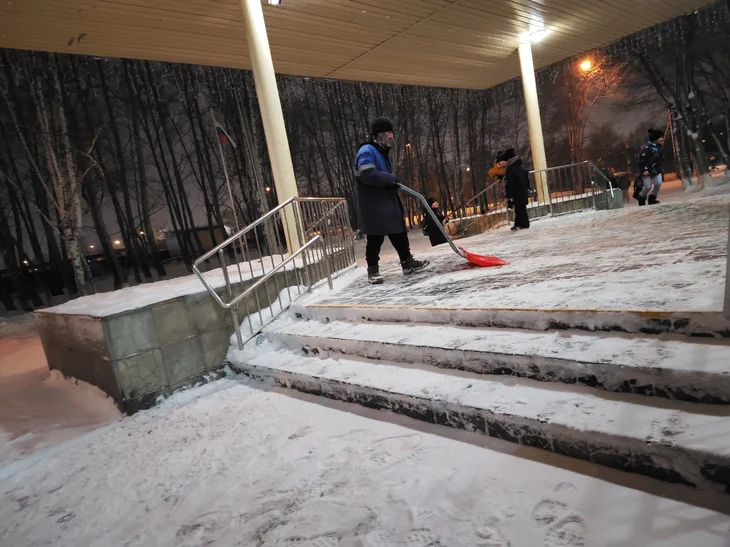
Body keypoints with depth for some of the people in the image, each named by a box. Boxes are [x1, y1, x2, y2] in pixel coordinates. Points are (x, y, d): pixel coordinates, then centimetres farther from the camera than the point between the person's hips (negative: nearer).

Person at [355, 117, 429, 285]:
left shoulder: (382, 152, 19)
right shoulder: (367, 151, -13)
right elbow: (367, 174, -29)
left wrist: (393, 183, 11)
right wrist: (391, 179, -21)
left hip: (387, 202, 10)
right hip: (373, 206, -10)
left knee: (399, 233, 13)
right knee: (375, 238, -5)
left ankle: (407, 262, 23)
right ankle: (373, 271, 5)